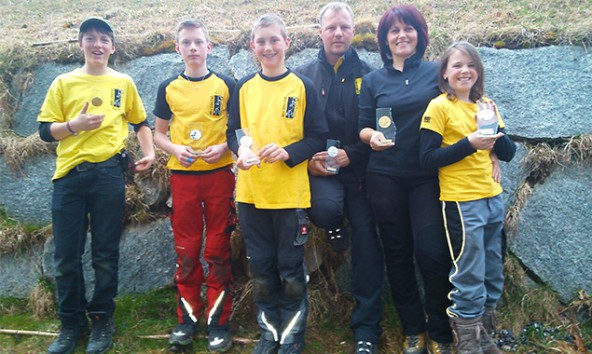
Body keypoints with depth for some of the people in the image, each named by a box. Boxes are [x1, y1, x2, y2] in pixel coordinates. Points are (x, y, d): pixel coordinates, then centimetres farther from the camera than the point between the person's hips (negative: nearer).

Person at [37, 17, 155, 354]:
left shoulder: (123, 82, 9)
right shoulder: (64, 83, 8)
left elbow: (141, 122, 18)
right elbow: (45, 130, 6)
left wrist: (149, 152, 2)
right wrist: (74, 125, -12)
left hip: (108, 174, -1)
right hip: (69, 174, 1)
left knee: (106, 253, 5)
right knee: (67, 254, 5)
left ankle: (102, 320, 20)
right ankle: (71, 323, 21)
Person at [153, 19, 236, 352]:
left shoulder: (226, 85, 2)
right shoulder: (168, 88, 6)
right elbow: (159, 133, 11)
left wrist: (224, 147, -14)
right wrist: (175, 149, -9)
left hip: (219, 175, -1)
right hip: (182, 177, 2)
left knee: (218, 250, 3)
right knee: (186, 251, 7)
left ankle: (219, 320, 13)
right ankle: (188, 316, 20)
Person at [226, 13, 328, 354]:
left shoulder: (303, 87, -3)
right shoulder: (244, 87, 6)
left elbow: (318, 137, -4)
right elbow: (233, 131, 9)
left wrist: (288, 152, -20)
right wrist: (241, 149, -12)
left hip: (291, 193, -3)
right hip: (251, 192, 3)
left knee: (291, 268, 7)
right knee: (260, 266, 13)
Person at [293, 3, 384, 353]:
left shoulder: (368, 75, 3)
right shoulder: (304, 75, 6)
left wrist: (351, 154, -13)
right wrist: (308, 159, -11)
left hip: (359, 169, 0)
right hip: (320, 168, 0)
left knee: (366, 244, 0)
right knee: (325, 208, -33)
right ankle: (335, 228, 8)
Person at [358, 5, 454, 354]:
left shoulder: (437, 72, 3)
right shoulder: (373, 80, 8)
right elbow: (363, 127, 8)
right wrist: (372, 136, -14)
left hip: (428, 177, -2)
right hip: (385, 178, 2)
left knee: (432, 252, -8)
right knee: (397, 254, 8)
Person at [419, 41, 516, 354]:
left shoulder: (486, 105, 11)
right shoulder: (440, 106, -6)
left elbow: (508, 154, 9)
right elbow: (427, 158, -12)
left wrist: (495, 130, -9)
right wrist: (469, 143, -19)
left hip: (492, 199, 7)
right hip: (461, 202, -6)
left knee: (493, 274, 15)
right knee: (470, 277, -1)